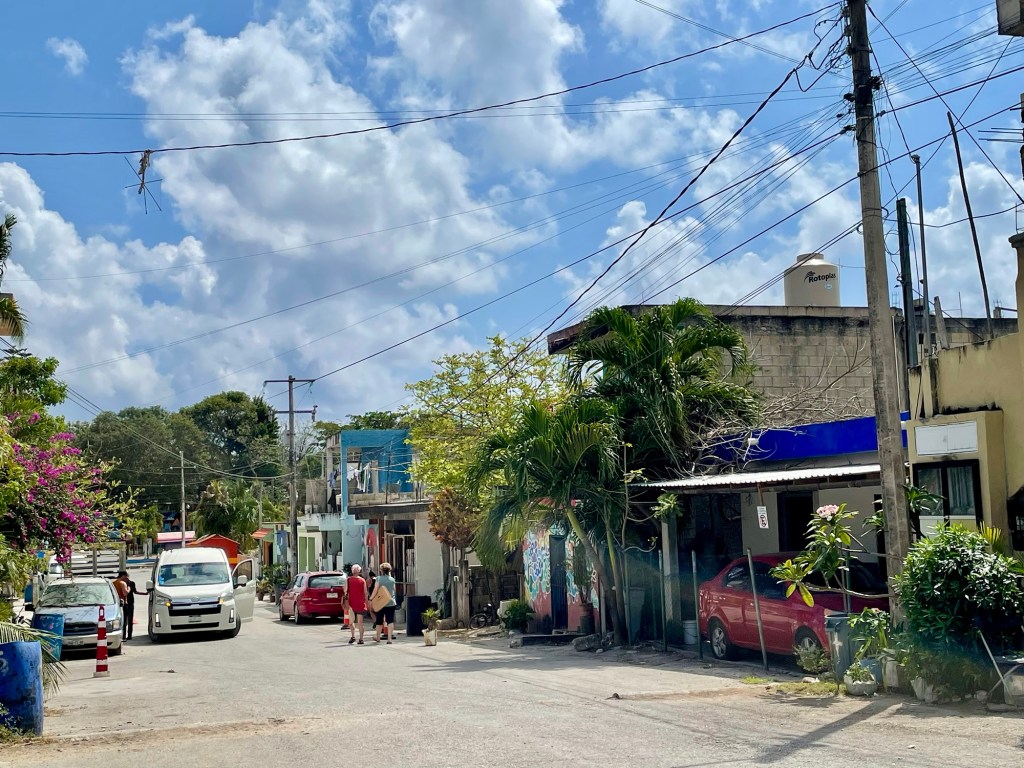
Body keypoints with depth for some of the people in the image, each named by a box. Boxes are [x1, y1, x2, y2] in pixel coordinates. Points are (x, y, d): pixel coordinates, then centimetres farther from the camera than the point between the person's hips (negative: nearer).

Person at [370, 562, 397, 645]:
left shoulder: (379, 578, -7)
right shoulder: (392, 579, 1)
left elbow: (375, 590, -10)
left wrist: (371, 599, 0)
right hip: (391, 602, 1)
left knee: (379, 621, 14)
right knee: (390, 621, -1)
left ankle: (378, 637, 30)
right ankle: (389, 638, -10)